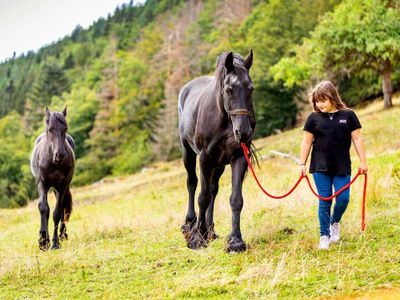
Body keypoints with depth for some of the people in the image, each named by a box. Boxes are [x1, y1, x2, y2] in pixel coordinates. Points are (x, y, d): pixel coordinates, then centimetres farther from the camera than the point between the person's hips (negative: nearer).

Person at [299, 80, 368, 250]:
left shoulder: (348, 115, 1)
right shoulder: (314, 118, 3)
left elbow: (357, 138, 3)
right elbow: (307, 142, 6)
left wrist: (362, 161, -1)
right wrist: (302, 164, 2)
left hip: (342, 167, 0)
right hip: (320, 167, 0)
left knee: (343, 199, -4)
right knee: (324, 202, -1)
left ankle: (335, 222, 26)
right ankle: (324, 236, 8)